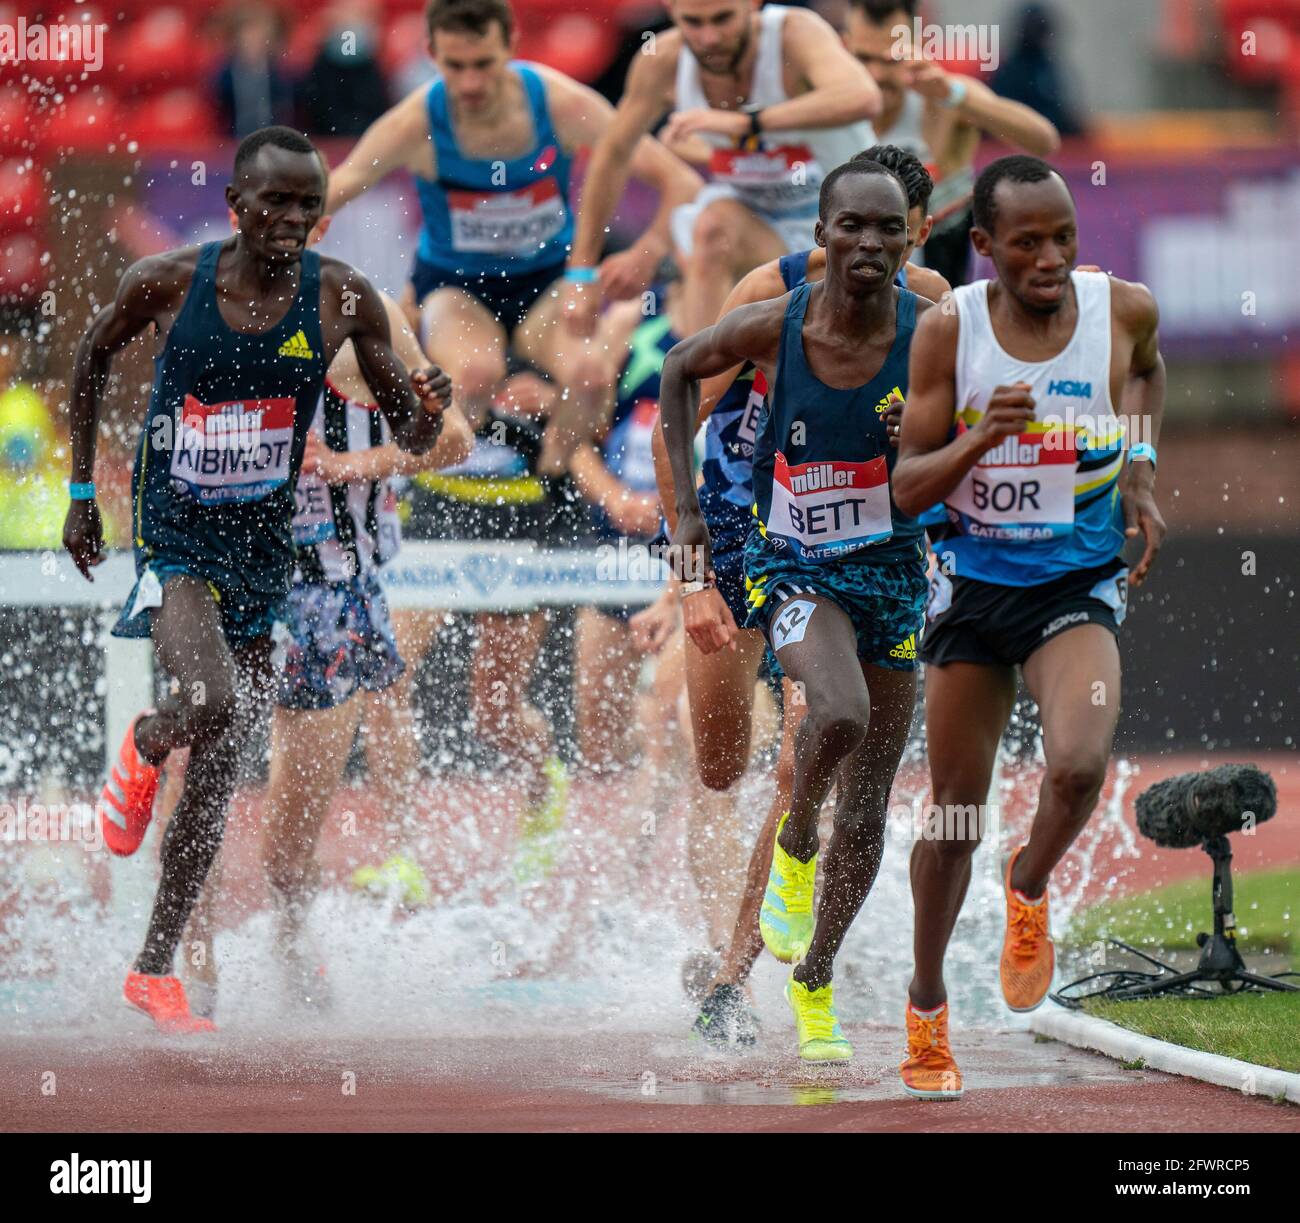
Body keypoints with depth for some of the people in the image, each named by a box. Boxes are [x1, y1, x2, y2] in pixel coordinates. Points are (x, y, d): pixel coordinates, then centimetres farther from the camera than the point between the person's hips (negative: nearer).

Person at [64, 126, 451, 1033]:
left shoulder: (341, 299, -7)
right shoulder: (168, 284, -10)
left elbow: (411, 437, -2)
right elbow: (94, 354, 10)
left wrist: (428, 412, -26)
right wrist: (82, 492, 11)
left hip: (263, 548, 3)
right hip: (174, 539, -3)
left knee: (220, 773, 8)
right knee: (212, 702, -29)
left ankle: (155, 971, 22)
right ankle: (142, 752, 8)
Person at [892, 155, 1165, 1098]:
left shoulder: (1124, 309, -10)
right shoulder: (949, 330, -12)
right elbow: (908, 488, -8)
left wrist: (1141, 469, 4)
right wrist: (978, 439, -26)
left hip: (1080, 584, -1)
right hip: (975, 583, 1)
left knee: (1080, 763, -28)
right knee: (955, 809, 10)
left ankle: (1031, 889, 6)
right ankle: (928, 1007, 31)